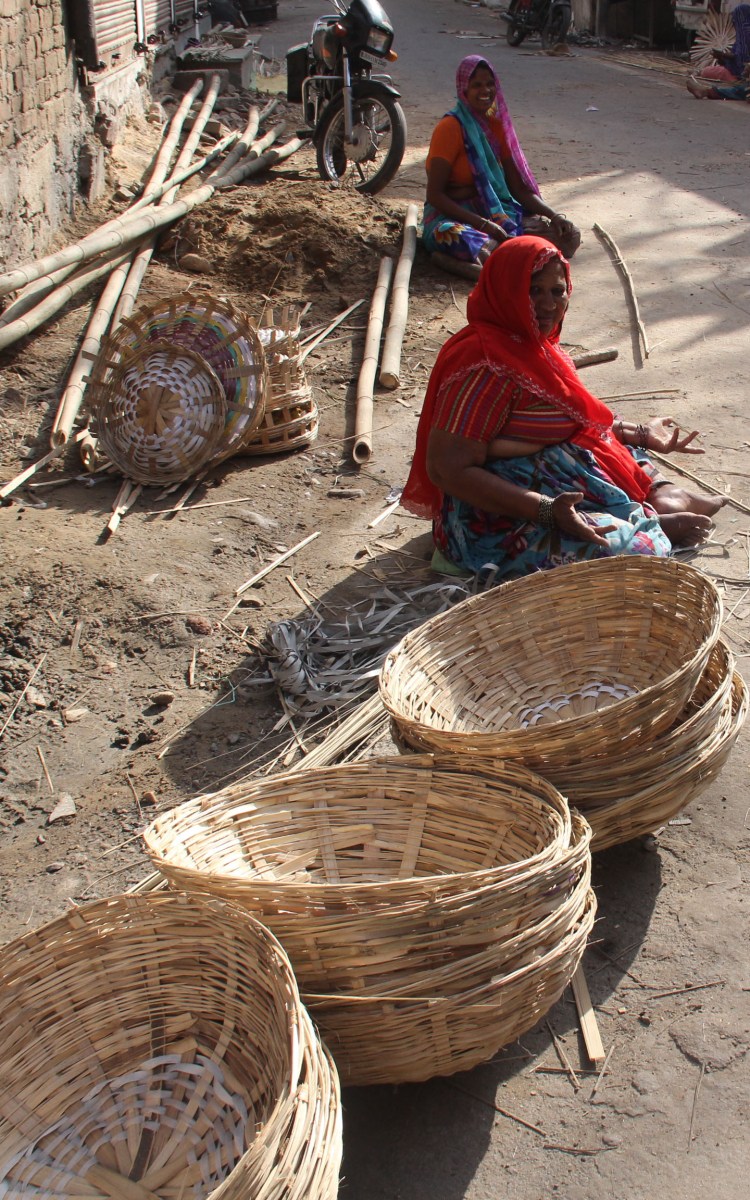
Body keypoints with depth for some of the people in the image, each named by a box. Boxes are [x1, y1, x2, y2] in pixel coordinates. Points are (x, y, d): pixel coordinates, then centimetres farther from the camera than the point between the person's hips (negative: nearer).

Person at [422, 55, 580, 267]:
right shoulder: (450, 128, -10)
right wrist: (483, 224, -23)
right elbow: (434, 194, -15)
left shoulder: (496, 125, 10)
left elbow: (519, 188, 10)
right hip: (454, 215, -6)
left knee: (569, 235, -11)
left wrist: (554, 216, -7)